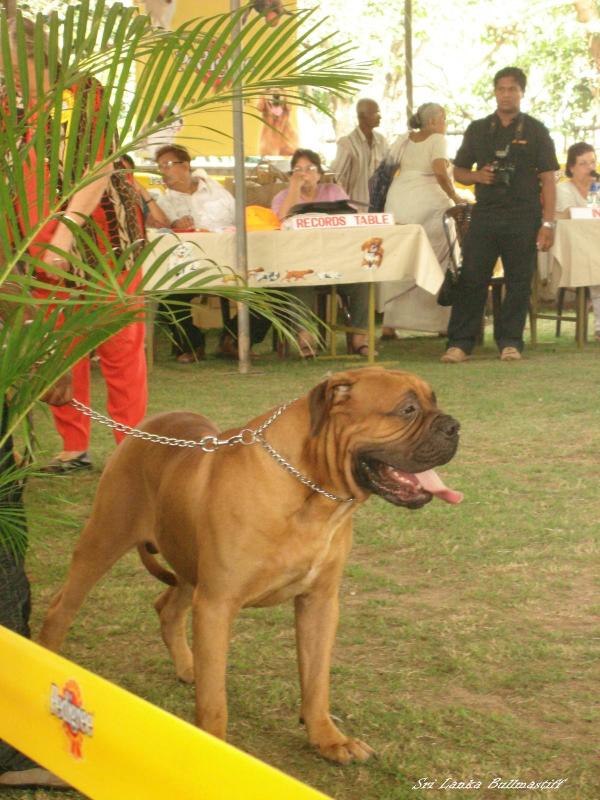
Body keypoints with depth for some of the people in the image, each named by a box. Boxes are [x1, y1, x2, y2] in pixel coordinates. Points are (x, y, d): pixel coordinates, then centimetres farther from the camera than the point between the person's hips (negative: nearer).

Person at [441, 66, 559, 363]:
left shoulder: (535, 131, 5)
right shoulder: (477, 130, 12)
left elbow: (548, 179, 2)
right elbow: (458, 171, 18)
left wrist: (548, 223, -7)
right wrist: (477, 176, -5)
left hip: (523, 217, -1)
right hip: (485, 214, 2)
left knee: (518, 281, 2)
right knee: (471, 278, -2)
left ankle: (510, 341, 11)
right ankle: (460, 342, 2)